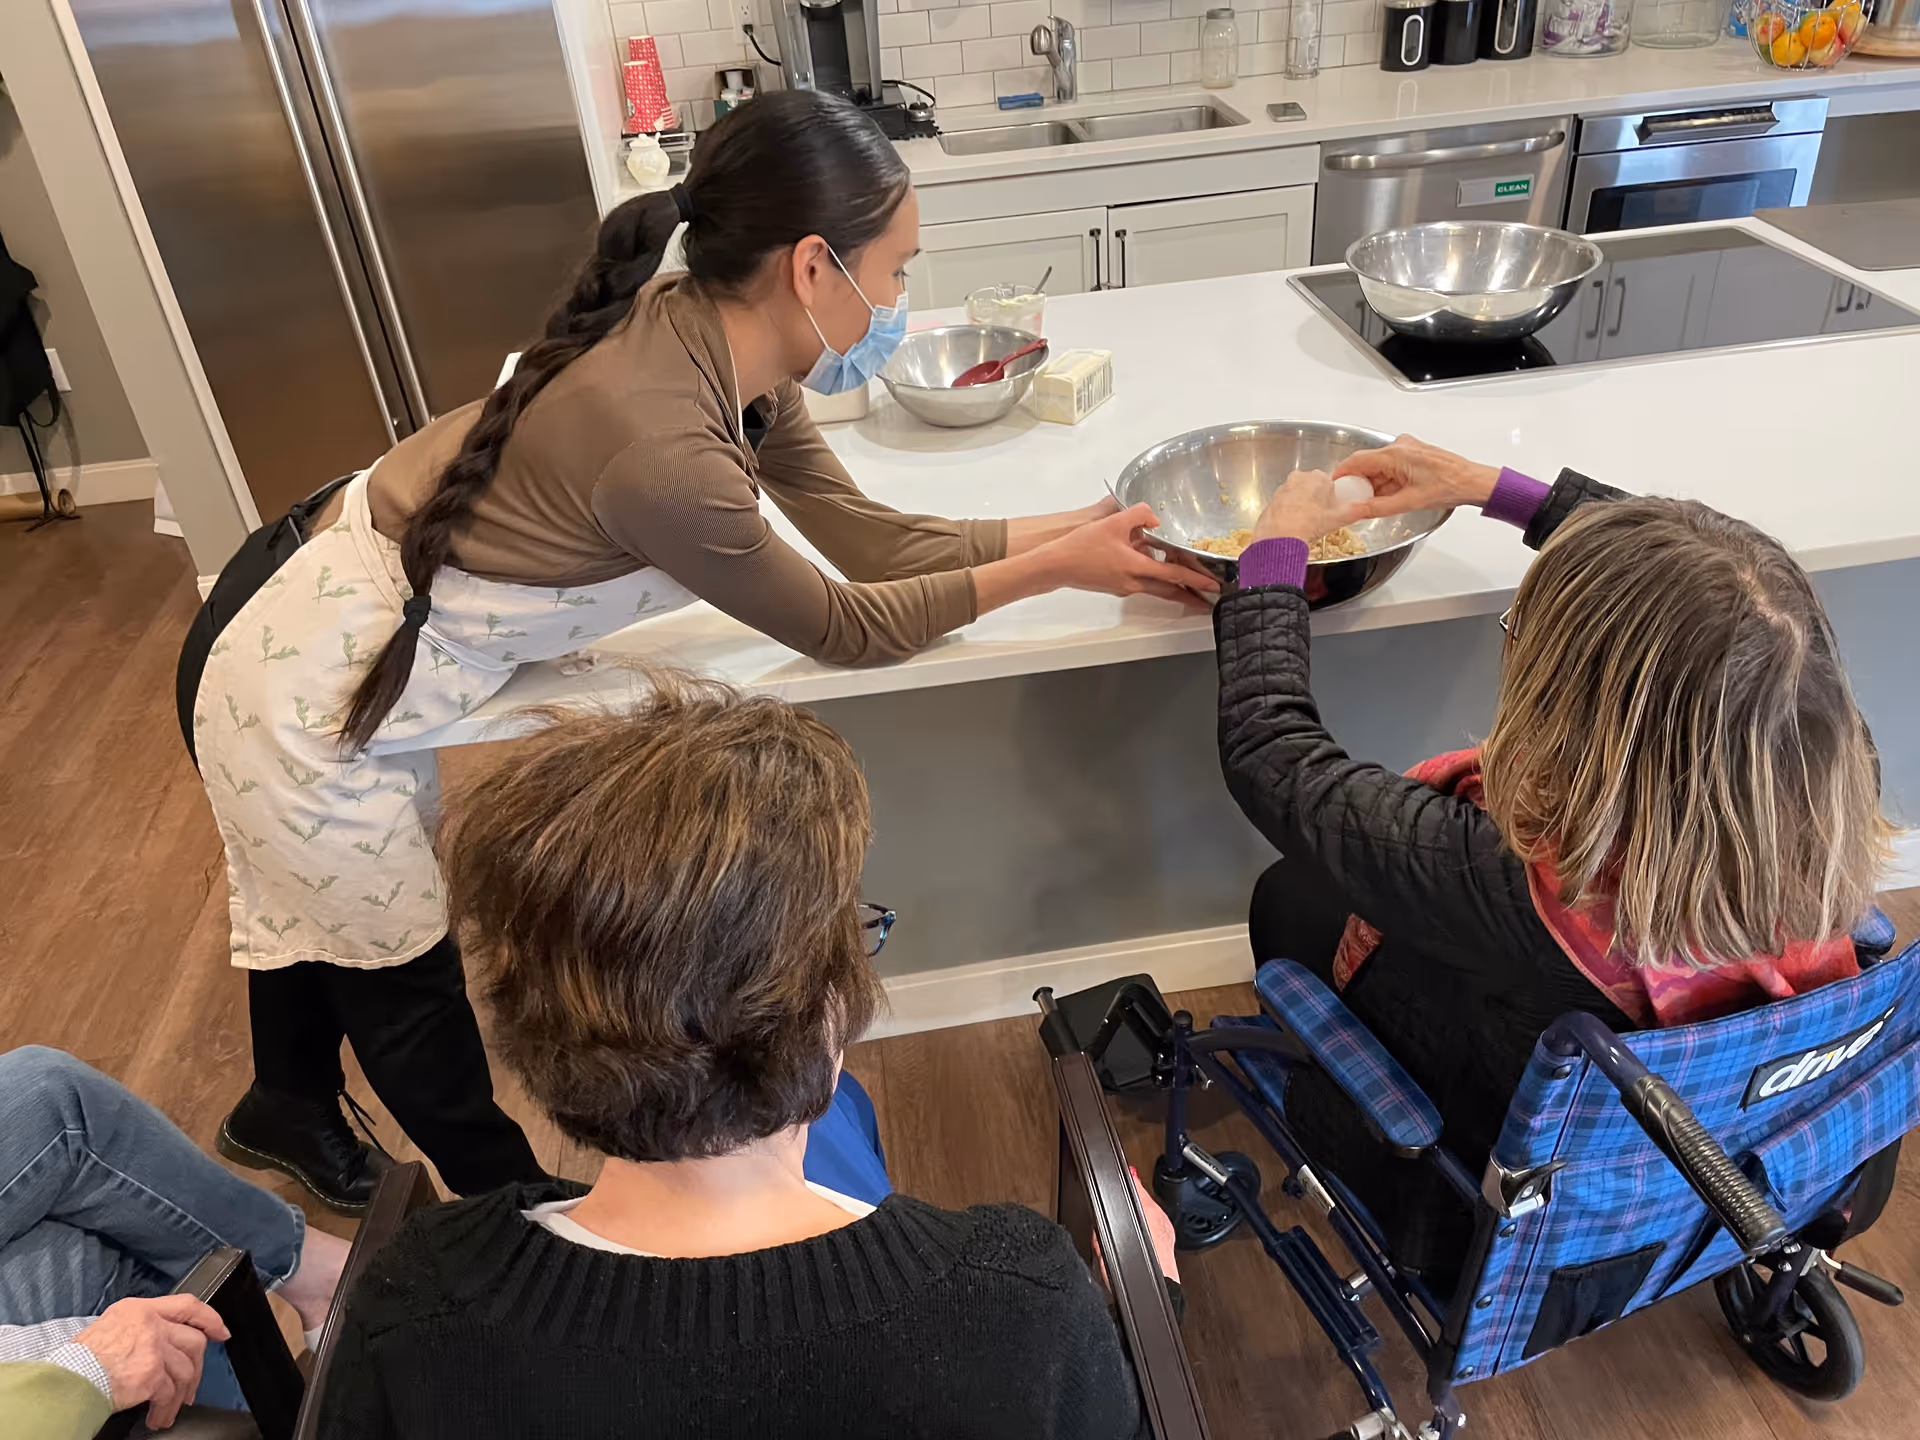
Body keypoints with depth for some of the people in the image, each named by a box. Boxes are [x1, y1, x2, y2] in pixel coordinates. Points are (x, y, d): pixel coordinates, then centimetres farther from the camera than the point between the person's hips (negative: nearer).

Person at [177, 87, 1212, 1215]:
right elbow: (840, 628, -21)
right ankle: (521, 1205, 39)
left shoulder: (713, 343, -11)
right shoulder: (661, 447, -36)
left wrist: (1077, 526, -4)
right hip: (302, 691, -8)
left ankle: (289, 1108, 57)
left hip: (343, 615, 8)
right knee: (404, 976, 15)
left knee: (337, 907, 29)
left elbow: (861, 532, -4)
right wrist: (1053, 569, -14)